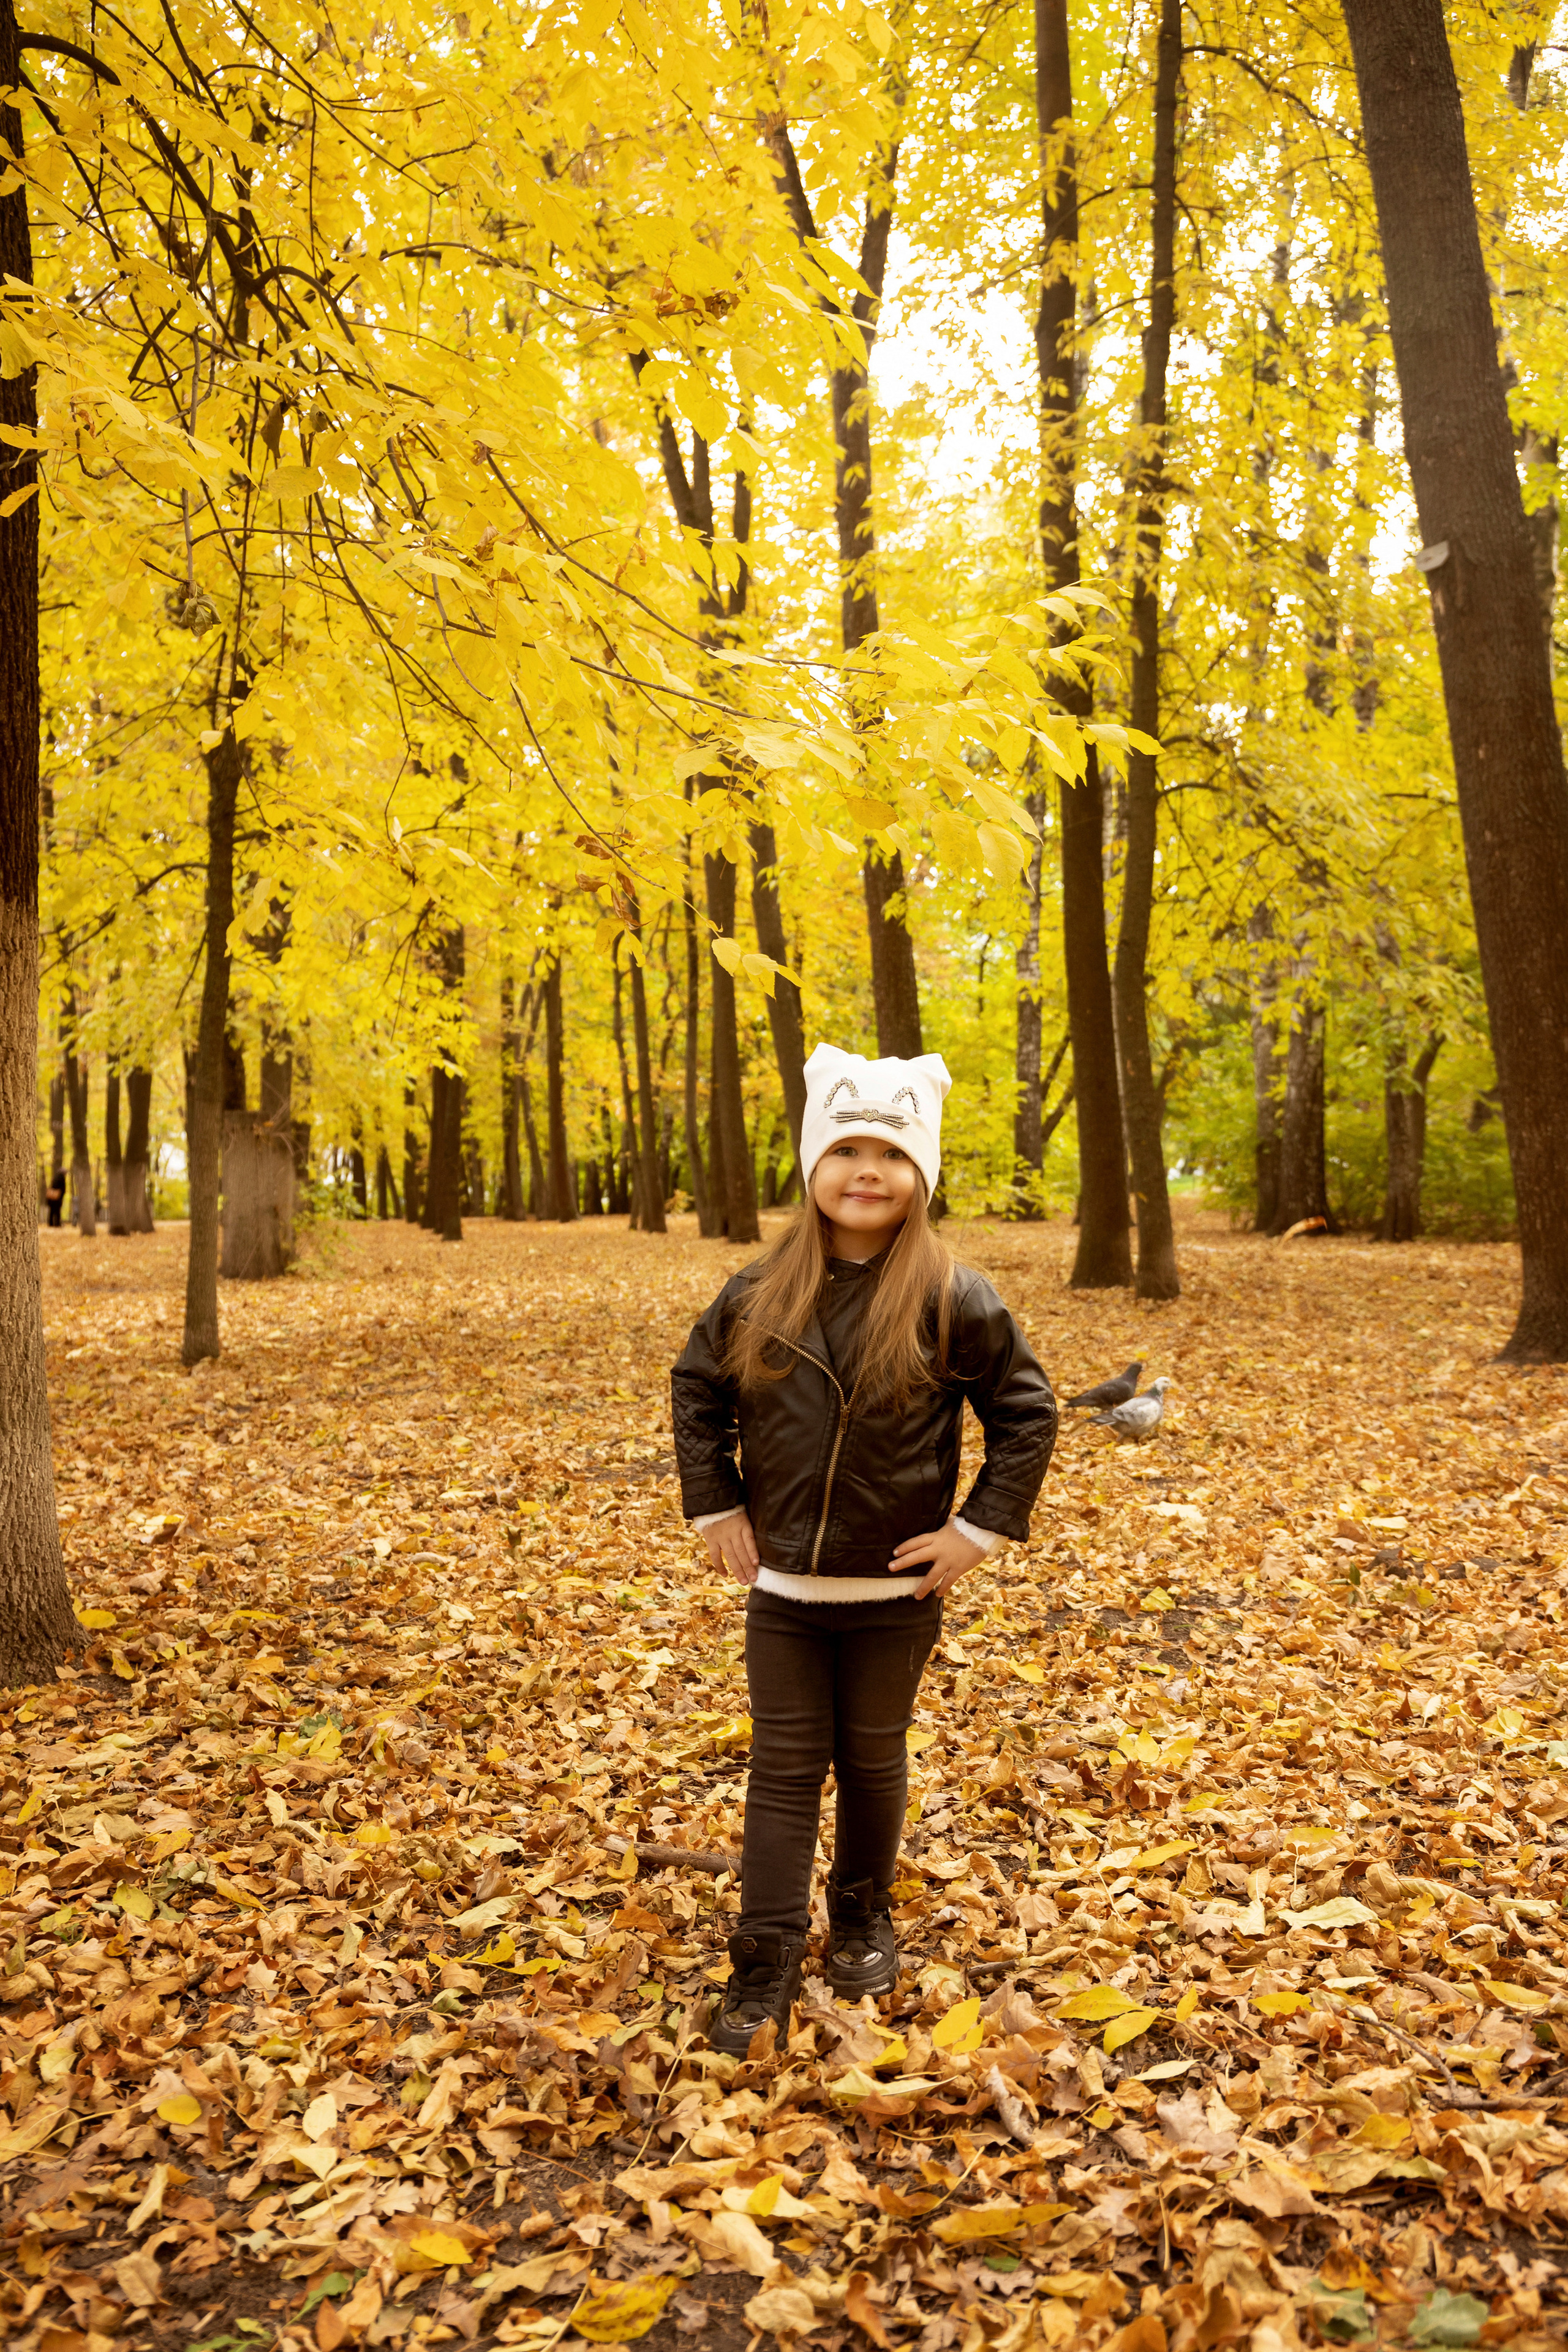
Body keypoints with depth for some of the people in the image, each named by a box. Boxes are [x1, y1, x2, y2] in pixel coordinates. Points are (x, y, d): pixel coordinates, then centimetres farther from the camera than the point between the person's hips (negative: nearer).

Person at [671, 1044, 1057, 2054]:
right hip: (782, 1586, 2)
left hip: (896, 1590, -1)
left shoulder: (954, 1299, -12)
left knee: (873, 1761, 16)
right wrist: (716, 1509, 4)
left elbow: (1028, 1412, -4)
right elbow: (696, 1392, 10)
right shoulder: (760, 1293, -4)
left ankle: (866, 1919, 39)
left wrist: (980, 1528, -8)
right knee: (784, 1769, 8)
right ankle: (766, 1966, 18)